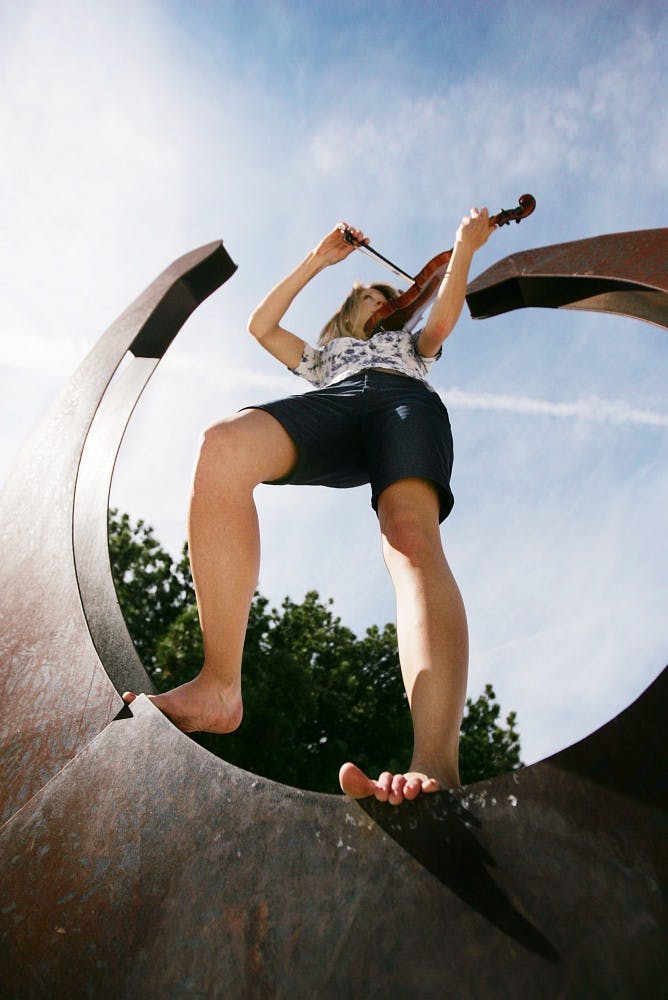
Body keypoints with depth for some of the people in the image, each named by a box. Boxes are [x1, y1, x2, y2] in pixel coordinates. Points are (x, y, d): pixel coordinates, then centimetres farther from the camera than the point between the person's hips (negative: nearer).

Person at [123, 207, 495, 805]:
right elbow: (261, 325, 37)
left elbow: (445, 318, 25)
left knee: (412, 535, -37)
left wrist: (465, 247, 12)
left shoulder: (411, 346, 44)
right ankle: (219, 688, -39)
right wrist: (317, 261, 39)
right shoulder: (324, 355, 46)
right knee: (223, 446, -35)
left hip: (406, 401, -1)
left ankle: (436, 764, -60)